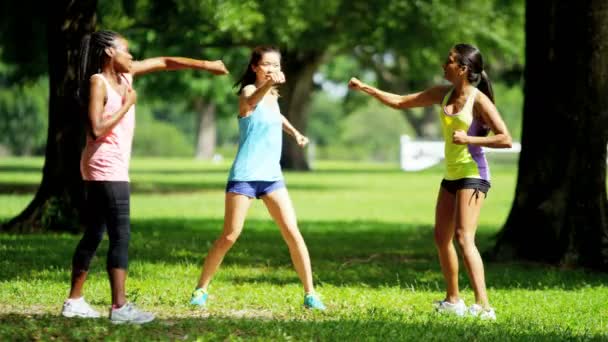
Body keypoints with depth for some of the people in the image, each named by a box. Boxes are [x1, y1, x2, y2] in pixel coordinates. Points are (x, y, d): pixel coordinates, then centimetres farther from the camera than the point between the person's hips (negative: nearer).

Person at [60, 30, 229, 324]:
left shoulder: (124, 74, 11)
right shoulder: (98, 82, -12)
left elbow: (164, 63, 17)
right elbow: (96, 129, -20)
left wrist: (204, 65, 13)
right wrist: (127, 105, -13)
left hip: (110, 169, 9)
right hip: (106, 168, -9)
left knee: (94, 235, 12)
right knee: (120, 236, -12)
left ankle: (74, 301, 16)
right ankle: (119, 307, -15)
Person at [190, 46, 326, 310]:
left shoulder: (272, 95, 12)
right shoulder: (248, 91, -9)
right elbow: (252, 102, -38)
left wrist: (293, 131, 31)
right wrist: (268, 83, -56)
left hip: (272, 176, 6)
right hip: (244, 176, -6)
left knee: (292, 233, -4)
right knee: (230, 236, -3)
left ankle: (310, 293, 0)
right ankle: (201, 289, 11)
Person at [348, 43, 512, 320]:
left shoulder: (478, 100, -13)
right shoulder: (443, 94, 8)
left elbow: (505, 139, -17)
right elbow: (401, 102, 15)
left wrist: (469, 139, -25)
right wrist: (366, 89, 11)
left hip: (473, 175, -8)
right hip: (451, 175, 8)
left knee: (463, 237, -20)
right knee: (441, 238, 13)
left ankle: (483, 305, -25)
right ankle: (453, 300, 27)